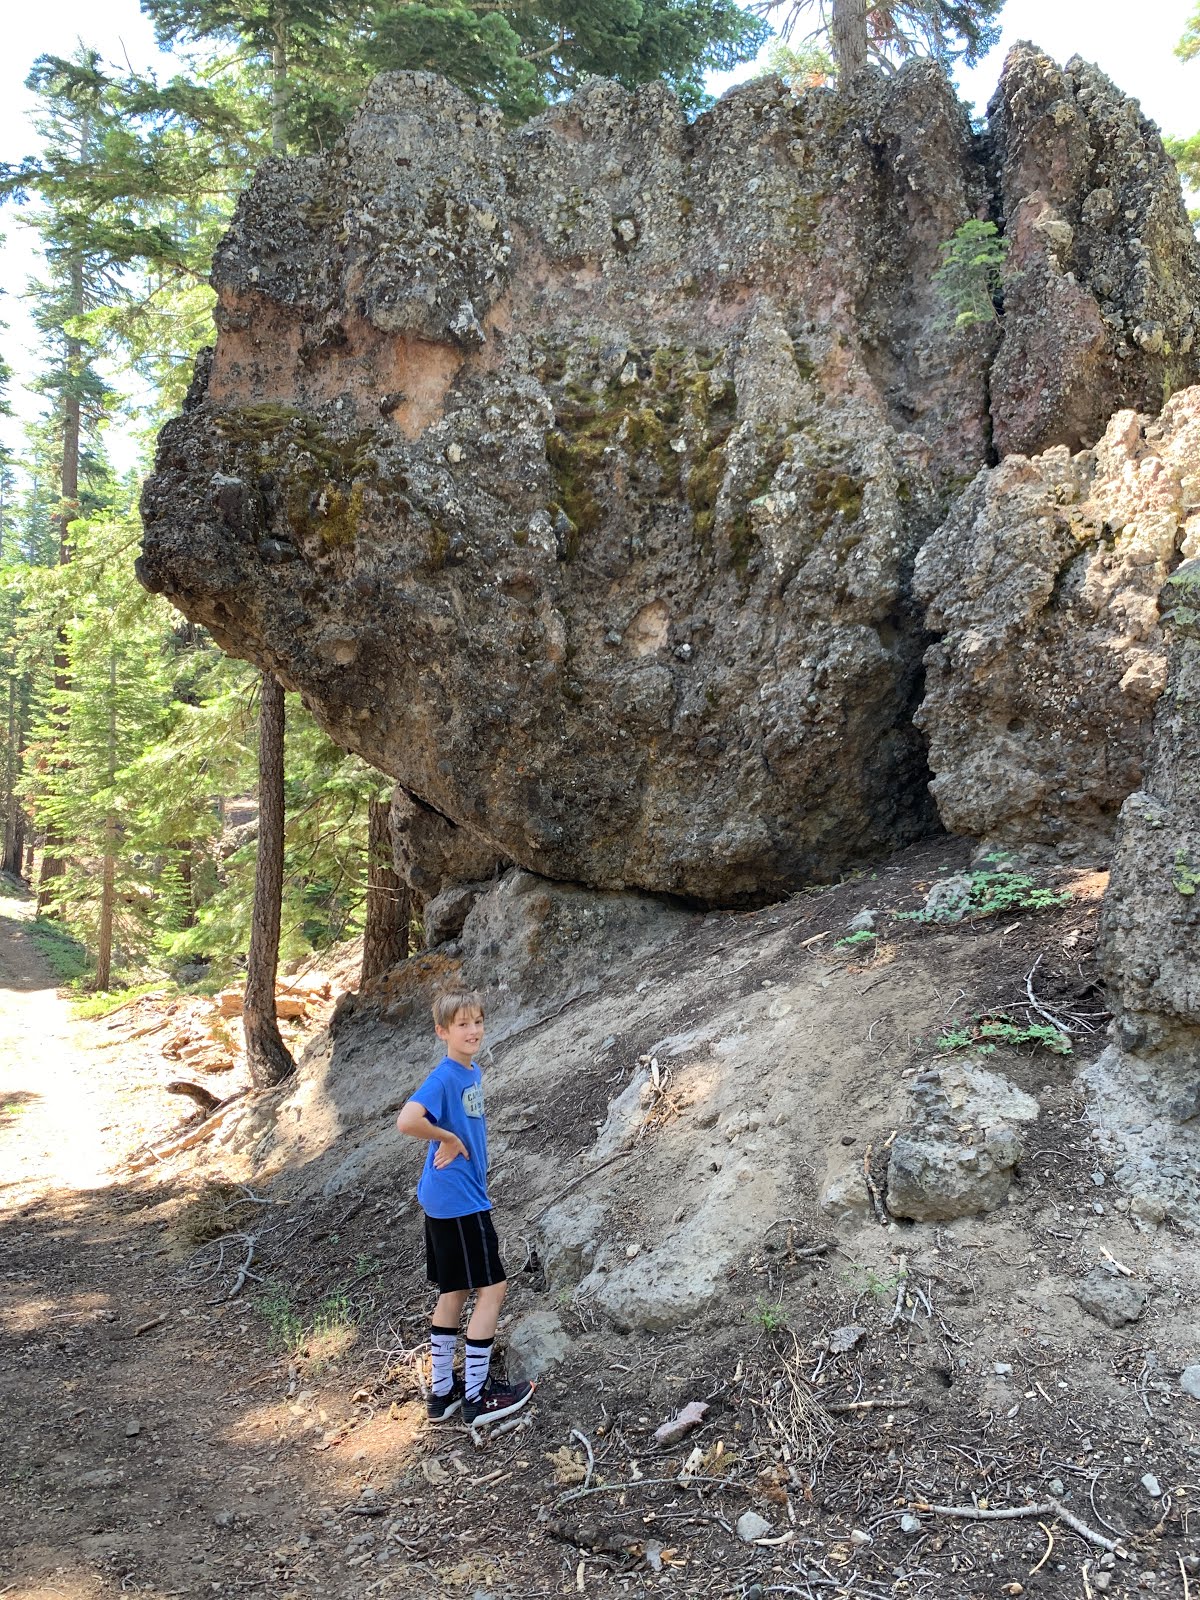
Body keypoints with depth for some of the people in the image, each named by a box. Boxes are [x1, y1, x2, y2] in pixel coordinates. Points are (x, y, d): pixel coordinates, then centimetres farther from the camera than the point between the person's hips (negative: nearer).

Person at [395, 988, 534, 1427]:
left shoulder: (473, 1071, 8)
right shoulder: (444, 1077, -20)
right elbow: (407, 1121, -34)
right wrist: (449, 1139, -21)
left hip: (458, 1199, 9)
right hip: (457, 1202, -9)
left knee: (455, 1293, 15)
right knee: (492, 1288, -1)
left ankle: (443, 1391, 26)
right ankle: (476, 1395, 9)